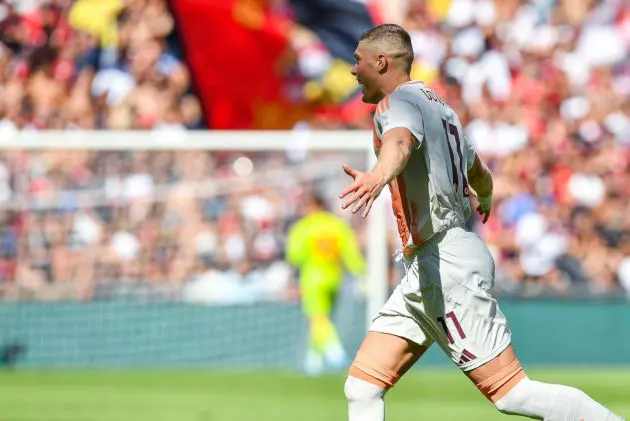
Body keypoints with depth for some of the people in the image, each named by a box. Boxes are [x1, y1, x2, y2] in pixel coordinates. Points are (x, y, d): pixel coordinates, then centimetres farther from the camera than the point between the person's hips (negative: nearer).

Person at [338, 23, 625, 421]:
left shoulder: (400, 103, -10)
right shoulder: (438, 105, 18)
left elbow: (399, 142, -36)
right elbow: (480, 174, 34)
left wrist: (378, 177, -58)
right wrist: (486, 199, 58)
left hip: (448, 266, -10)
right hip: (424, 275, 10)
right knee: (361, 386, 3)